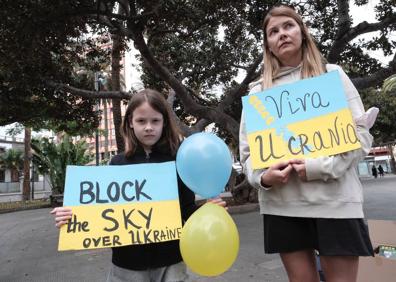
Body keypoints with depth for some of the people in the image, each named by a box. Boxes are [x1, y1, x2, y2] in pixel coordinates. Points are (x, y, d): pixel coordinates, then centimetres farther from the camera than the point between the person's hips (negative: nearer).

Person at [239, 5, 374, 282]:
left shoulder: (332, 74, 8)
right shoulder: (258, 91, 11)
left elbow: (360, 133, 1)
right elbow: (247, 148, 8)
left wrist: (321, 168, -14)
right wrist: (262, 177, -12)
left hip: (334, 200, -1)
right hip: (281, 203, 2)